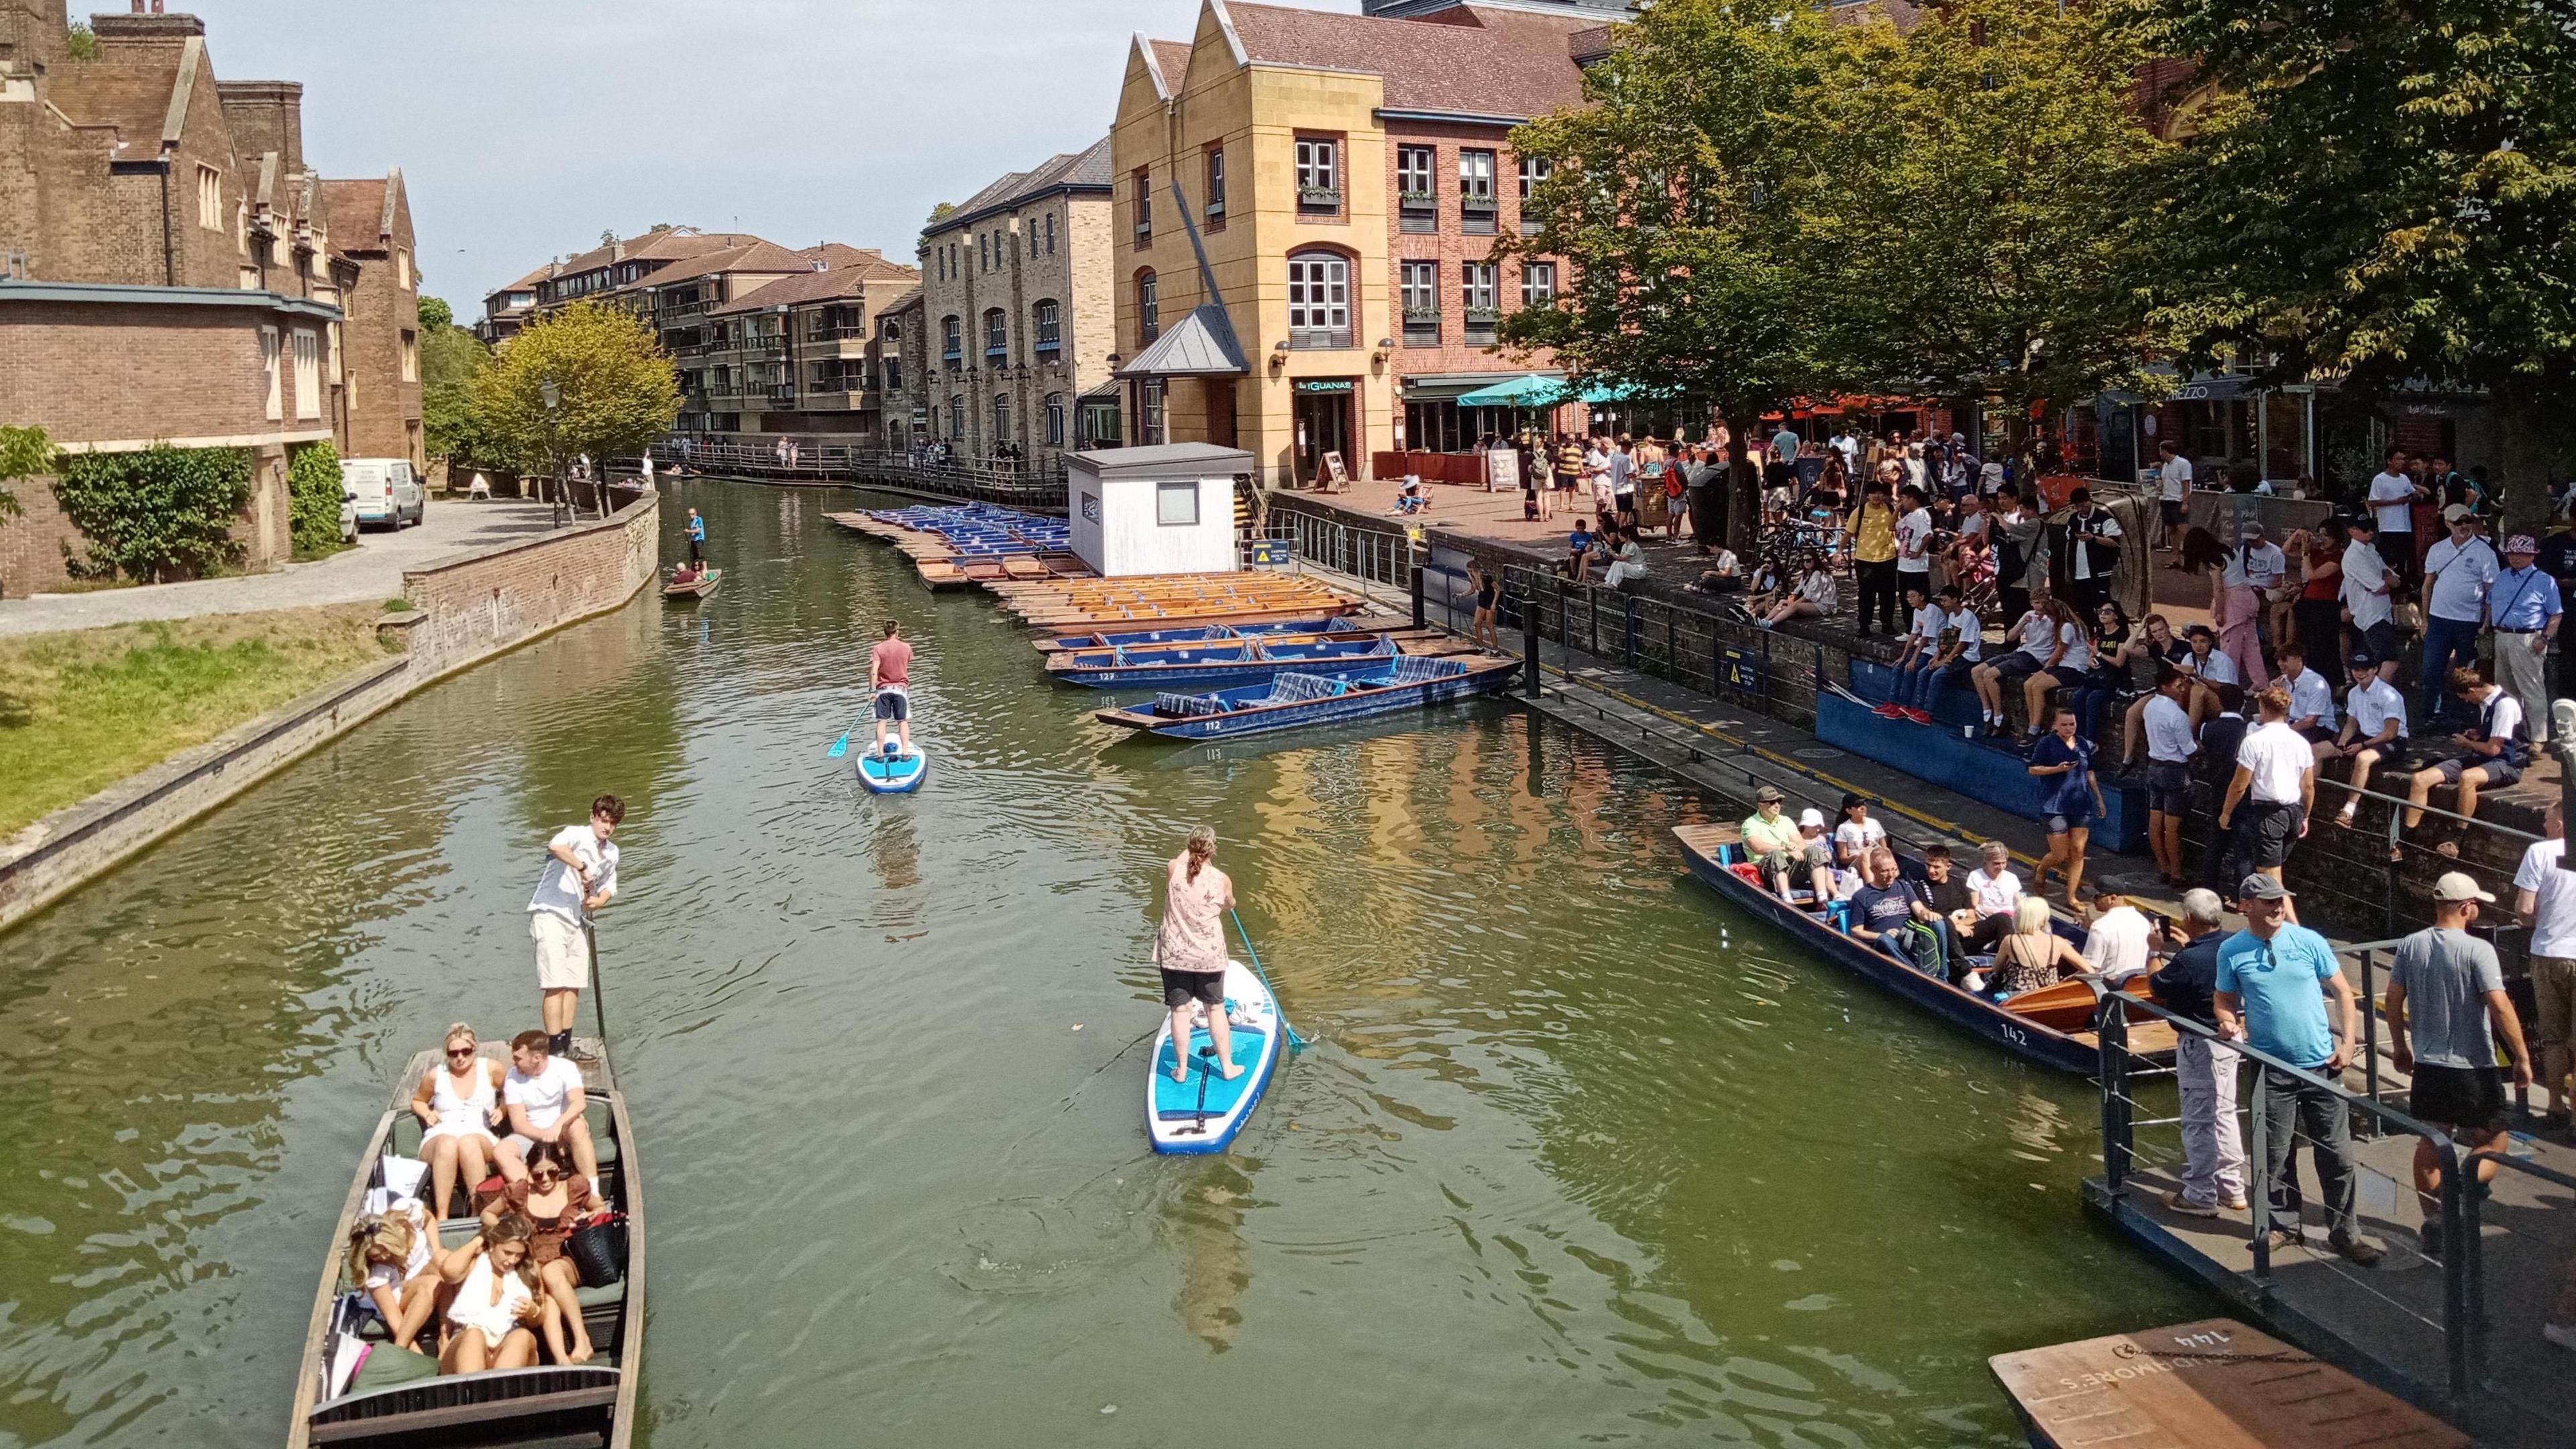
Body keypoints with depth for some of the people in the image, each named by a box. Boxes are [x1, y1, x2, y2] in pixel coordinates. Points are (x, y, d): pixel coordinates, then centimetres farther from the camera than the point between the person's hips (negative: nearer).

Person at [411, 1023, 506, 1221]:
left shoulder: (491, 1069, 11)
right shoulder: (435, 1075, 13)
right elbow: (417, 1101, 31)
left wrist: (502, 1110, 3)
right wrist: (427, 1114, 9)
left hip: (481, 1138, -1)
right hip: (438, 1138, 1)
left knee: (469, 1142, -41)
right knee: (448, 1143, -40)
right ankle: (442, 1216, -44)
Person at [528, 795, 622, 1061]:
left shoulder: (611, 852, 12)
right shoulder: (576, 834, -12)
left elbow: (609, 884, 26)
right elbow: (555, 846, -37)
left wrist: (599, 900, 4)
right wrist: (583, 868, -31)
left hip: (576, 919, 8)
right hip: (550, 915, -8)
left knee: (574, 984, 9)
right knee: (555, 986, -11)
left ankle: (566, 1045, 17)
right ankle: (556, 1050, -11)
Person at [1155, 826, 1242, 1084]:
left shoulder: (1172, 869, -13)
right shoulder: (1221, 880, -13)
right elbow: (1229, 906, 9)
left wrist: (1190, 849, 32)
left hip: (1174, 954, 1)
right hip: (1209, 955, 0)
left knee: (1180, 1010, 9)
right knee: (1216, 1009, 14)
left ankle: (1181, 1070, 18)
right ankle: (1227, 1067, 23)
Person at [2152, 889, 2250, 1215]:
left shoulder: (2188, 961, -28)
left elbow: (2156, 989, -11)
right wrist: (2188, 944, 23)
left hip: (2199, 1046, -8)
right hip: (2229, 1039, 8)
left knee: (2199, 1122, 3)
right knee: (2224, 1114, 19)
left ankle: (2200, 1196, 12)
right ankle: (2232, 1189, 29)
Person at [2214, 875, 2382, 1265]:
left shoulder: (2308, 941, -2)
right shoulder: (2232, 951, -1)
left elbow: (2342, 991, 4)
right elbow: (2224, 998, 10)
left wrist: (2347, 1043, -4)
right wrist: (2228, 1021, -13)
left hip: (2321, 1063, 0)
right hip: (2270, 1069, 0)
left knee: (2337, 1154, 4)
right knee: (2275, 1156, 8)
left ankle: (2344, 1231, 17)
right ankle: (2285, 1225, 24)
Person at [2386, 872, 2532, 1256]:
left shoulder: (2411, 946, 0)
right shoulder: (2478, 950, -15)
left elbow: (2393, 1000, 5)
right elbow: (2500, 1008, -19)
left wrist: (2400, 1048, 18)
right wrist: (2522, 1059, -10)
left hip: (2428, 1067, 5)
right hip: (2474, 1070, -5)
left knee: (2429, 1147, 16)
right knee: (2492, 1146, 10)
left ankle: (2435, 1225, 20)